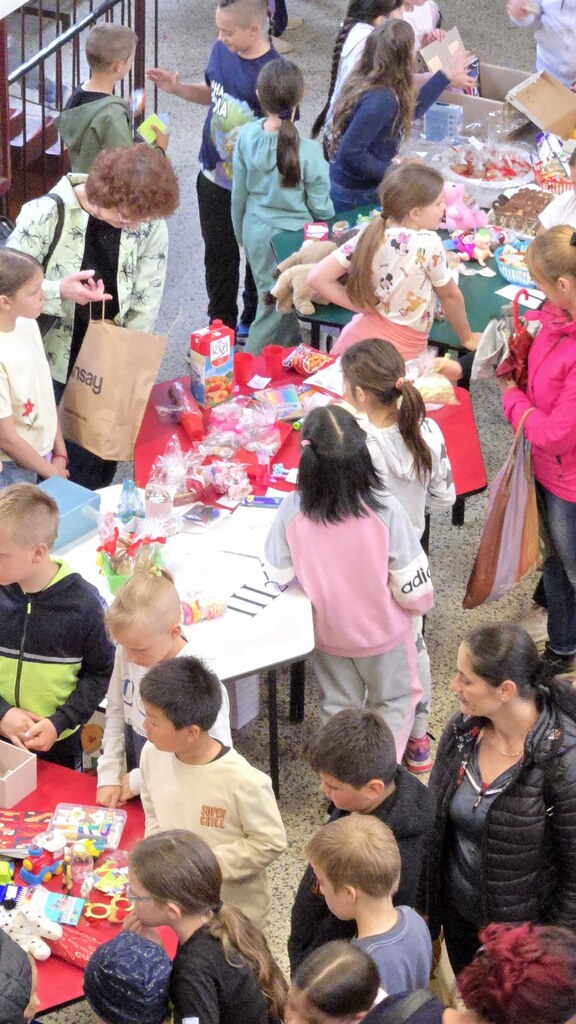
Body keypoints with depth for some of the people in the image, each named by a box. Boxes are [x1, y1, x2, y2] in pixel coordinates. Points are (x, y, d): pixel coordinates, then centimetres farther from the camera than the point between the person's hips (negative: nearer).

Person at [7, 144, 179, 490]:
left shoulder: (151, 225, -11)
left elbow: (145, 308, -4)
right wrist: (59, 292, -30)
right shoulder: (48, 214, -19)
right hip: (52, 369, -2)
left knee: (97, 472, 14)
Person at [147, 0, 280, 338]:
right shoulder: (222, 50, -5)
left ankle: (253, 320, 39)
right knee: (219, 254, 18)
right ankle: (221, 325, 35)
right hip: (214, 176, 6)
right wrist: (178, 88, -3)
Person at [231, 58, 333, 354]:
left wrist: (241, 234, 17)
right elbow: (320, 207, -13)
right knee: (276, 306, 10)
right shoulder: (308, 151, -24)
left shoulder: (247, 136, -12)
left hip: (256, 230, 5)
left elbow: (239, 193, 0)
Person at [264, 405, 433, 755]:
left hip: (329, 632, 2)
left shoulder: (292, 511, -26)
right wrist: (422, 602, 2)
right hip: (384, 631, -2)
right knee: (394, 700, 25)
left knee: (338, 707, 25)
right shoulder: (385, 510, -30)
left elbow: (278, 573, -11)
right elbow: (412, 582, -21)